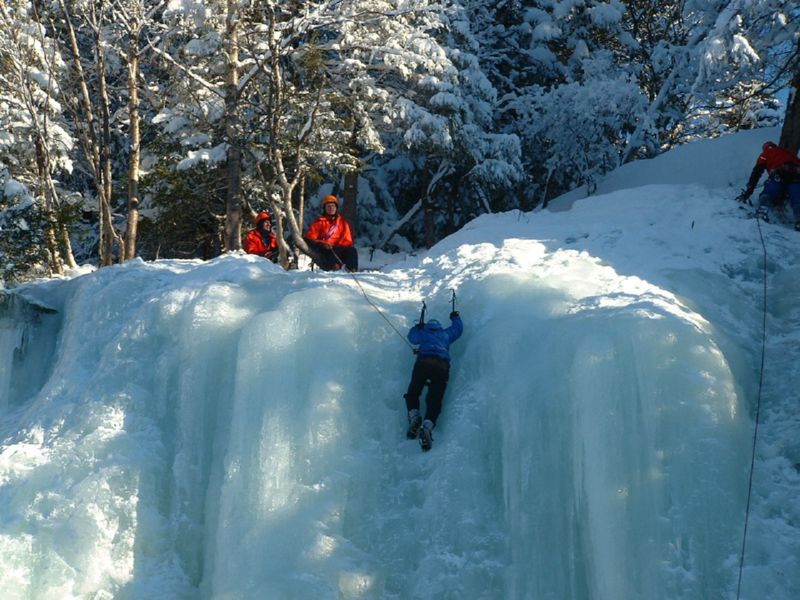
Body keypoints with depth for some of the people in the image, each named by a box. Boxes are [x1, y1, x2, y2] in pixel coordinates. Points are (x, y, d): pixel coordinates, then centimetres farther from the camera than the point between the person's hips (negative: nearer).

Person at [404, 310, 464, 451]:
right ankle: (427, 426, -30)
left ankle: (414, 415, -15)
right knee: (434, 400, -3)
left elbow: (412, 336, 47)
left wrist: (418, 327, 65)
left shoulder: (423, 333, 27)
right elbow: (458, 328, 48)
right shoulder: (446, 334, 30)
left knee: (412, 393, 15)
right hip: (442, 366, 1)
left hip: (423, 363, -1)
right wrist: (455, 317, 67)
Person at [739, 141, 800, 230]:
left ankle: (762, 213, -31)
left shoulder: (766, 154, 29)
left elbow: (756, 172, 19)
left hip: (779, 176, -3)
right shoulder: (789, 153, 40)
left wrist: (748, 192, 16)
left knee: (766, 196, 0)